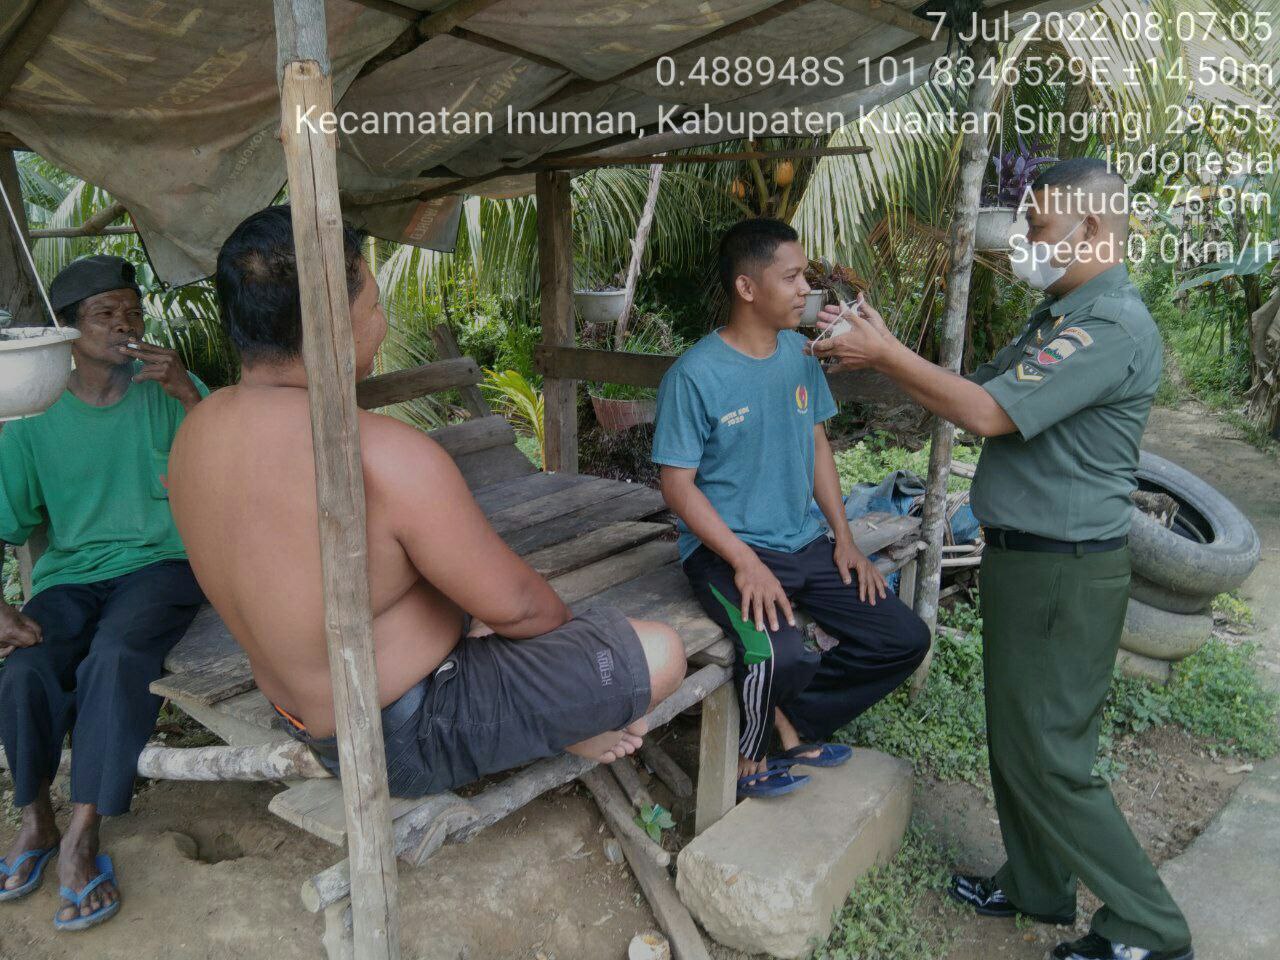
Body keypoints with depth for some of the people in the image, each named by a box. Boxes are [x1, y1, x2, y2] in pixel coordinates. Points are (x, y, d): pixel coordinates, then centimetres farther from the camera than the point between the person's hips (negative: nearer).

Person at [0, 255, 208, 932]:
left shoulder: (170, 392, 4)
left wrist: (190, 397, -21)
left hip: (160, 562, -2)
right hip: (69, 575, 2)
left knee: (115, 658, -31)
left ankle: (81, 837, -18)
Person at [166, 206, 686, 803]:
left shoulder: (194, 436, -5)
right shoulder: (385, 454, -33)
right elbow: (512, 602, -23)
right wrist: (569, 626, 2)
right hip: (410, 741, -8)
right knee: (662, 653, -5)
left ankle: (567, 721, 20)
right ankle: (568, 731, 21)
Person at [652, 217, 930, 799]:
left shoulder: (798, 354, 6)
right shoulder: (695, 375, -14)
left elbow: (816, 445, 14)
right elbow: (678, 485, -13)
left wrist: (844, 539, 5)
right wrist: (745, 562, -23)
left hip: (803, 543, 7)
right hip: (723, 549, -7)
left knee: (905, 640, -1)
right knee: (782, 657, -32)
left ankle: (793, 719, 15)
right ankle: (748, 754, 1)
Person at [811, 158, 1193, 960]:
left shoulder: (1112, 327, -20)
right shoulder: (1059, 316, 13)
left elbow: (989, 413, -26)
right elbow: (977, 390, 12)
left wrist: (887, 354, -17)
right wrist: (886, 355, 2)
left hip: (1064, 571, -10)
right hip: (1023, 556, 10)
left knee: (1047, 754, 0)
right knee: (1016, 737, 19)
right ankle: (1038, 888, 36)